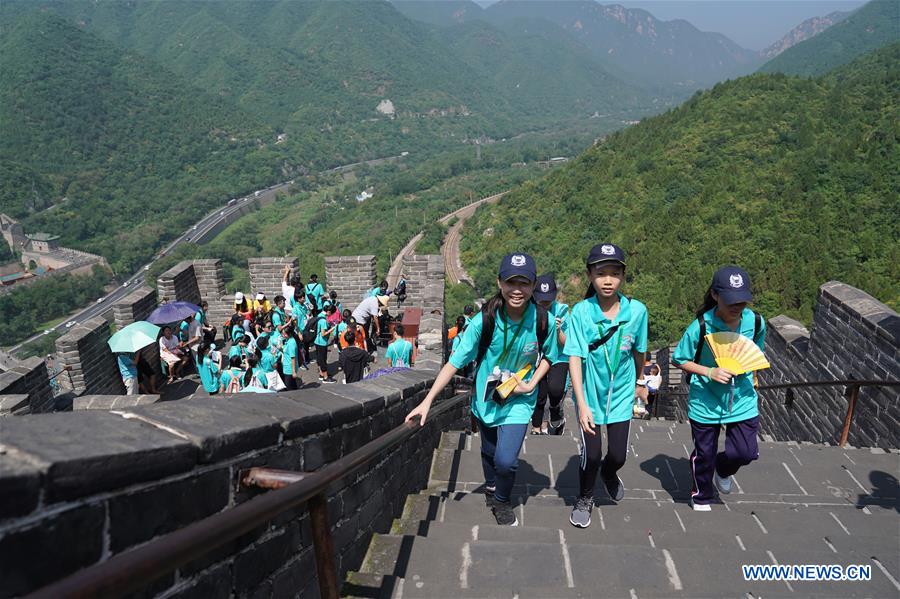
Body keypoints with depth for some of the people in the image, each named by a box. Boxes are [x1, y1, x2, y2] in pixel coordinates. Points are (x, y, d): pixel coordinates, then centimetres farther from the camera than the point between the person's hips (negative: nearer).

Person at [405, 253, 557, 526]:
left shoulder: (543, 321, -20)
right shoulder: (484, 321, -23)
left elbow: (548, 356, 1)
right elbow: (455, 362, -19)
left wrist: (531, 384, -13)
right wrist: (427, 401, -22)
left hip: (519, 400, -1)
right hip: (486, 397, 1)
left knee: (506, 460, -14)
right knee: (489, 452, 22)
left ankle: (502, 501, 19)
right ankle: (490, 489, 55)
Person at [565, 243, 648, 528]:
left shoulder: (637, 310, -13)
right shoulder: (581, 311, -18)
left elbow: (638, 352, 3)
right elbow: (575, 358, -20)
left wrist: (637, 383, 18)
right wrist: (581, 403, -26)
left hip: (620, 394, 2)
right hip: (590, 394, -2)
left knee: (618, 455, 8)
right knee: (591, 454, 1)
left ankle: (608, 474, 46)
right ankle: (584, 499, 32)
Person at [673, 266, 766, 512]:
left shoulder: (756, 322, -11)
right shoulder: (701, 326, -22)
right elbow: (680, 360, -10)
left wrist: (748, 367, -7)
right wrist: (709, 372, -23)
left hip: (742, 399, 3)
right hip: (706, 401, -2)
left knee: (746, 452, 2)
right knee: (704, 454, 13)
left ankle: (723, 469, 40)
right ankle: (701, 496, 42)